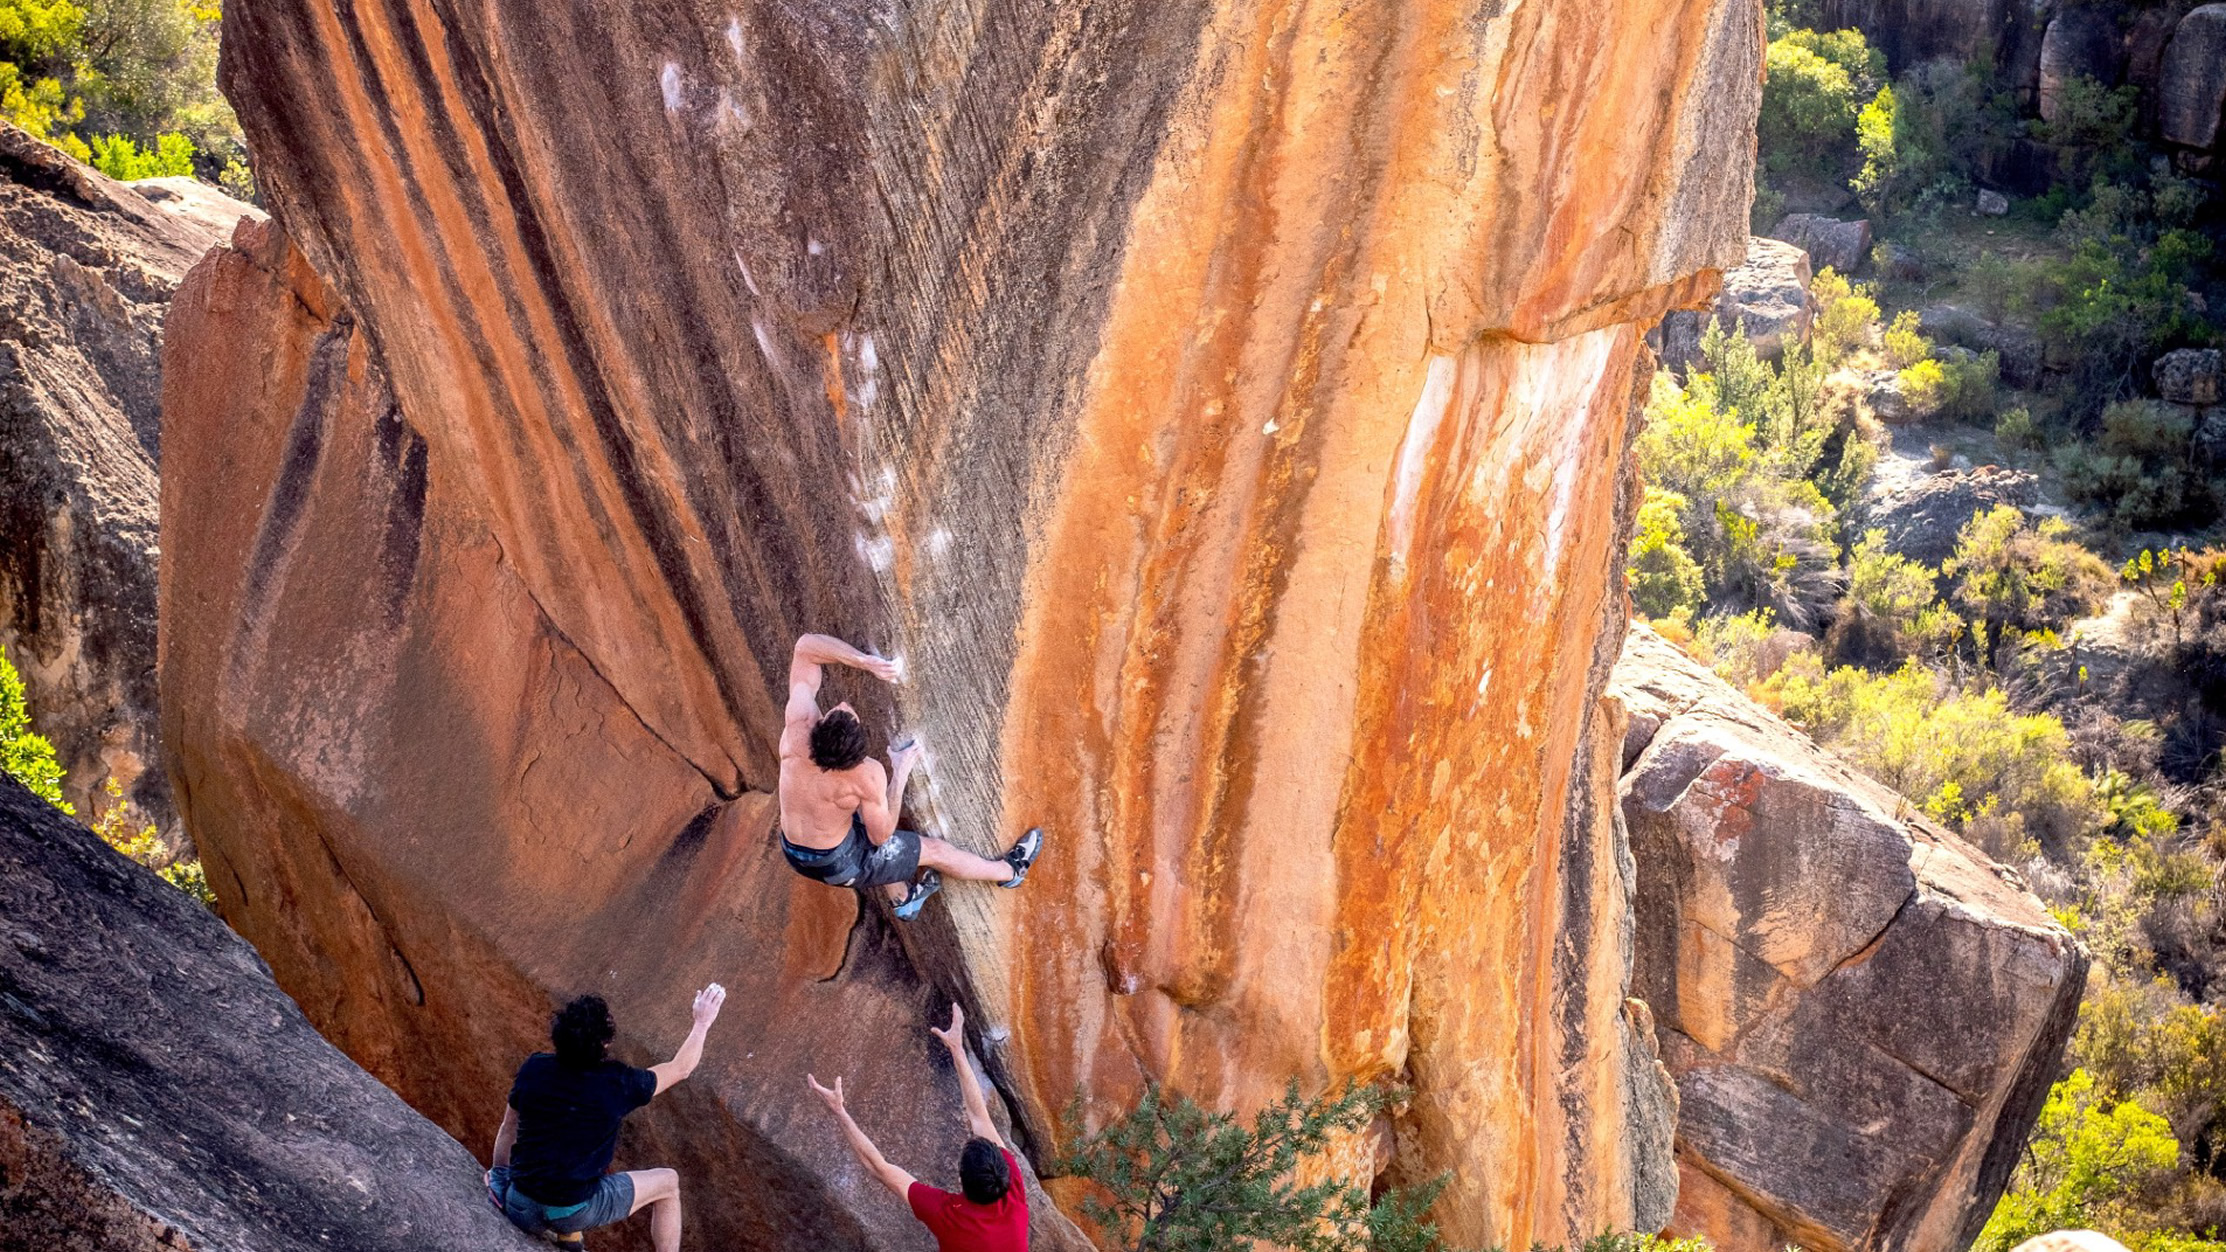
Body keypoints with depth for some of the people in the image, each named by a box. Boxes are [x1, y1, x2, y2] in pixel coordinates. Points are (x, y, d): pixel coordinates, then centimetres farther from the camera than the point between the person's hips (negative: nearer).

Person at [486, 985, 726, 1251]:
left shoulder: (534, 1068, -6)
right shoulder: (619, 1084, -15)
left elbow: (508, 1129, 9)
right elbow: (680, 1068, 2)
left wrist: (499, 1178, 24)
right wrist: (702, 1022, 16)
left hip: (520, 1211, 4)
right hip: (573, 1212, -4)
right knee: (668, 1182, 16)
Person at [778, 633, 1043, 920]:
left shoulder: (798, 725, -28)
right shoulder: (868, 775, -35)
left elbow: (805, 647, -19)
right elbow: (880, 836, -17)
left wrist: (863, 661, -28)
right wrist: (901, 773, -13)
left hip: (793, 854, 5)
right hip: (839, 864, -5)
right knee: (934, 850, 15)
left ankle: (903, 898, 46)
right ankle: (1010, 871, 42)